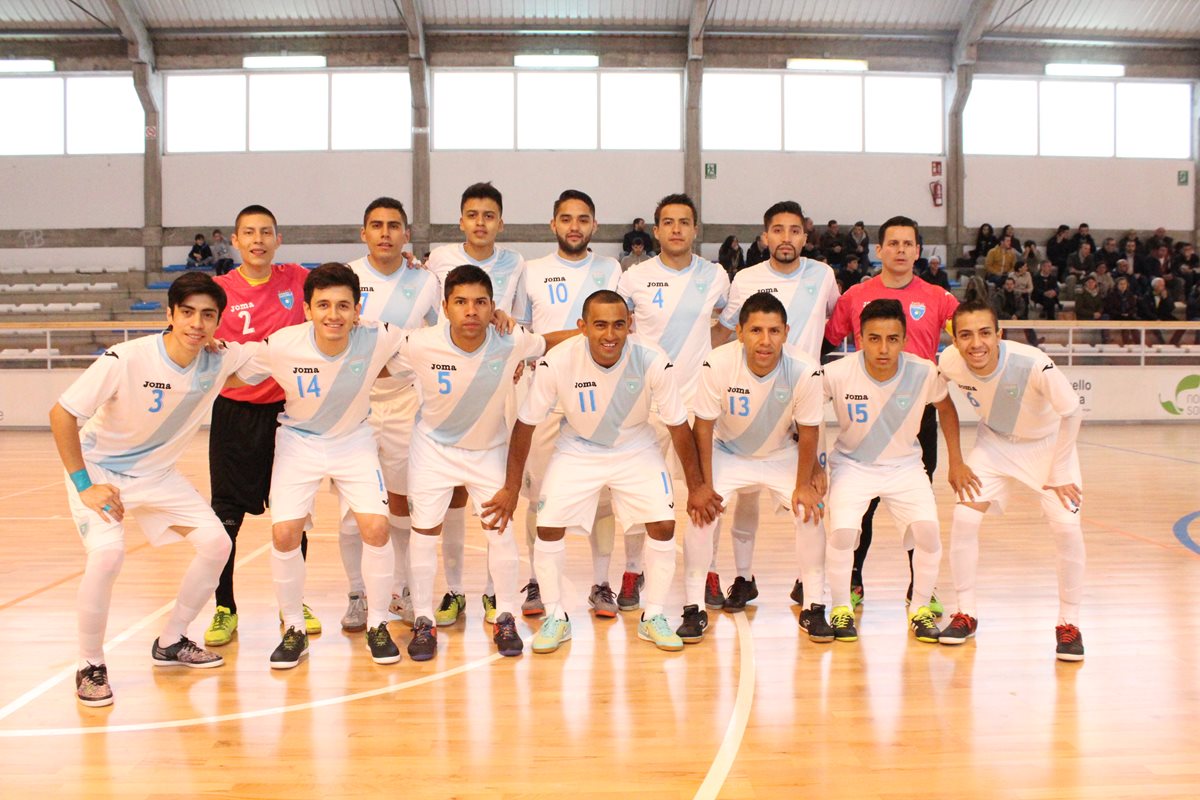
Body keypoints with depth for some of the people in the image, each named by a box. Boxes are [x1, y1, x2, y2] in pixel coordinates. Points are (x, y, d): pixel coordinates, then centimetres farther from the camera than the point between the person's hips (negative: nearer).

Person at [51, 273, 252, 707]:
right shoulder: (126, 360, -29)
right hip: (100, 468, -5)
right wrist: (84, 485, -22)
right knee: (107, 554, -27)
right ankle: (90, 665, -4)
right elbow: (61, 414, -22)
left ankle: (170, 642, 17)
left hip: (158, 472, 5)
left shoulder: (219, 362, -16)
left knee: (216, 543, -4)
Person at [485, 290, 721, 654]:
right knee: (548, 526, -10)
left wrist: (696, 486, -6)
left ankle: (653, 617, 12)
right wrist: (511, 488, -8)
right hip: (577, 449, 0)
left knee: (663, 525, -10)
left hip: (636, 449, 0)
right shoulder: (557, 362, -27)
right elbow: (526, 423, -13)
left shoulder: (653, 361, -27)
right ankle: (555, 618, 12)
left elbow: (678, 425, -13)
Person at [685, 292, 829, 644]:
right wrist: (703, 486, -16)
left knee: (810, 515, -13)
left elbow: (808, 430, -14)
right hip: (727, 452, 0)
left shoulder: (806, 370, -29)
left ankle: (814, 608, 8)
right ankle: (694, 609, 2)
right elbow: (703, 427, -18)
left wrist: (803, 484, -9)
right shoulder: (717, 365, -31)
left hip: (782, 455, 1)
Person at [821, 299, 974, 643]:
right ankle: (841, 608, 3)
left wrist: (956, 462, 3)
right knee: (842, 531, -22)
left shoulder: (925, 372, -19)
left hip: (904, 466, 2)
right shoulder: (837, 373, -25)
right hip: (852, 464, -2)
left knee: (928, 530, -15)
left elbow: (946, 408, 3)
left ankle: (920, 608, 10)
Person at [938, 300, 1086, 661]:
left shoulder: (1034, 364, -36)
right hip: (994, 442, 3)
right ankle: (966, 614, 8)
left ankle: (1069, 623, 8)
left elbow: (1072, 413, -21)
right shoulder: (949, 362, -27)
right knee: (964, 518, -9)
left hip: (1047, 442, -2)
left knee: (1066, 527, -11)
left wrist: (1058, 471, -15)